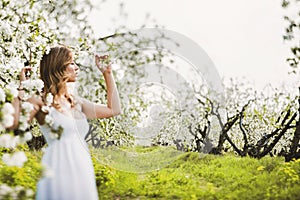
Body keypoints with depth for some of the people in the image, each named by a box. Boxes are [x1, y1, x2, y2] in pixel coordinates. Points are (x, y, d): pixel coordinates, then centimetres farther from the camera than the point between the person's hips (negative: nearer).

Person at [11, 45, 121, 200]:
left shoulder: (75, 101, 13)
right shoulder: (41, 102, -6)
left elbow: (113, 109, 17)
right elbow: (13, 122, -24)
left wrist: (107, 73, 18)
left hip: (83, 171, 7)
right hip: (60, 171, -6)